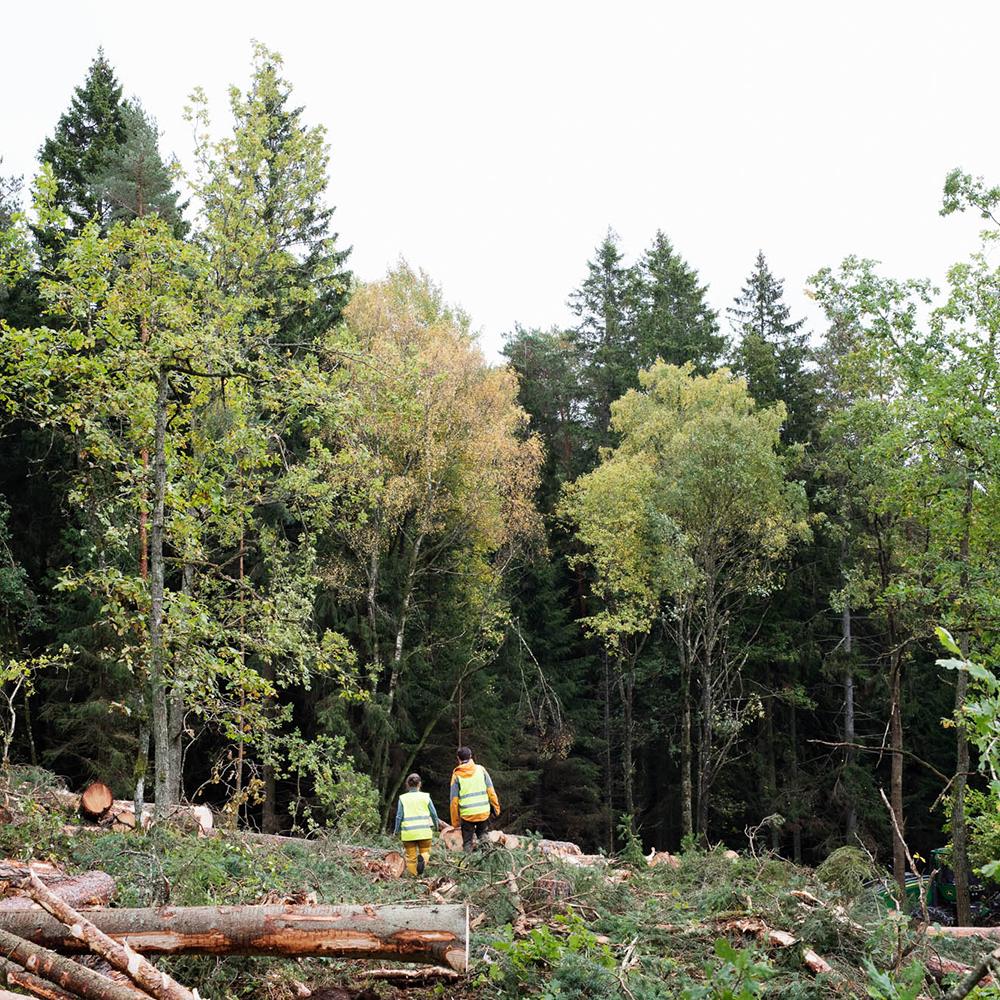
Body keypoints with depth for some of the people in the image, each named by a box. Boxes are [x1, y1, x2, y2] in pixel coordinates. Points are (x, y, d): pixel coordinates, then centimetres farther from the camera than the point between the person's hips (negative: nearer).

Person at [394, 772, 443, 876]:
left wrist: (397, 831, 10)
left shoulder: (403, 798, 1)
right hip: (424, 832, 0)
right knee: (425, 851, 13)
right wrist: (436, 826, 25)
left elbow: (399, 816, 0)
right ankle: (422, 858, -19)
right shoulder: (425, 797, 3)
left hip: (408, 833, 0)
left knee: (411, 857, 9)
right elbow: (433, 814, 8)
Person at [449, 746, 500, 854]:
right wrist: (496, 807, 11)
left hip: (467, 814, -1)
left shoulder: (456, 775, 0)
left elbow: (454, 800, 1)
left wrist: (454, 821, 6)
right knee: (482, 834, 16)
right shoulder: (481, 769, 3)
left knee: (467, 842, 7)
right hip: (484, 812, 1)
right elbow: (491, 791, 3)